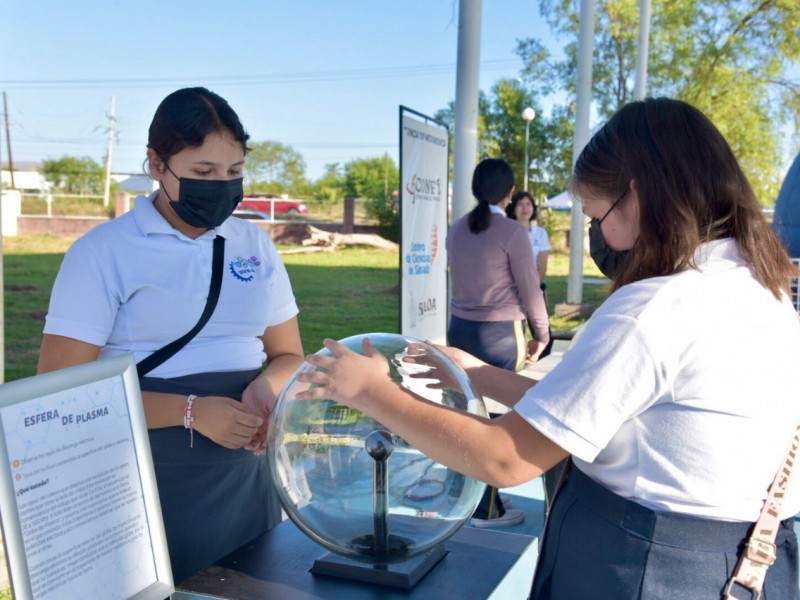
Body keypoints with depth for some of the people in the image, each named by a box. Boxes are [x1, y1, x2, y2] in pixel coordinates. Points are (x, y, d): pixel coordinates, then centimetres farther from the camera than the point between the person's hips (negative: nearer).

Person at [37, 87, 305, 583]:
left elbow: (288, 356, 11)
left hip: (246, 476, 5)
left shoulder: (256, 245, 5)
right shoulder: (102, 252, -9)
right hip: (145, 483, -4)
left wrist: (266, 388, -12)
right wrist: (191, 412, -22)